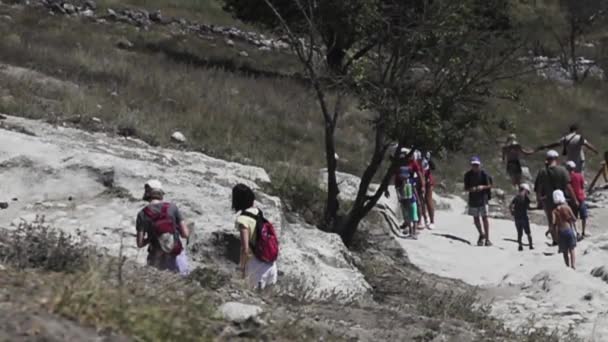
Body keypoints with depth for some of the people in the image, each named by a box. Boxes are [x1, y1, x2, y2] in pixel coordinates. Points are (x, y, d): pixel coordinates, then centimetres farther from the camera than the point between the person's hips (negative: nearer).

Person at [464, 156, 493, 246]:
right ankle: (481, 234, 31)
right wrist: (471, 189, -16)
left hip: (483, 198, -3)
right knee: (475, 218, 9)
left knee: (484, 217, -6)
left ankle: (487, 239, -4)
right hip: (473, 199, 3)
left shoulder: (484, 174, -5)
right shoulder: (468, 175, 2)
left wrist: (483, 187, -19)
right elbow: (465, 188, 5)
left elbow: (489, 186, 0)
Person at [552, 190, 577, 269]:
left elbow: (553, 222, -18)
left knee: (565, 251, 12)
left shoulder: (554, 211, -5)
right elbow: (574, 219, -6)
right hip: (569, 229, 0)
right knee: (571, 249, 9)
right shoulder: (567, 207, -6)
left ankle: (568, 266, 12)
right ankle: (573, 265, -4)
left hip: (561, 232, 0)